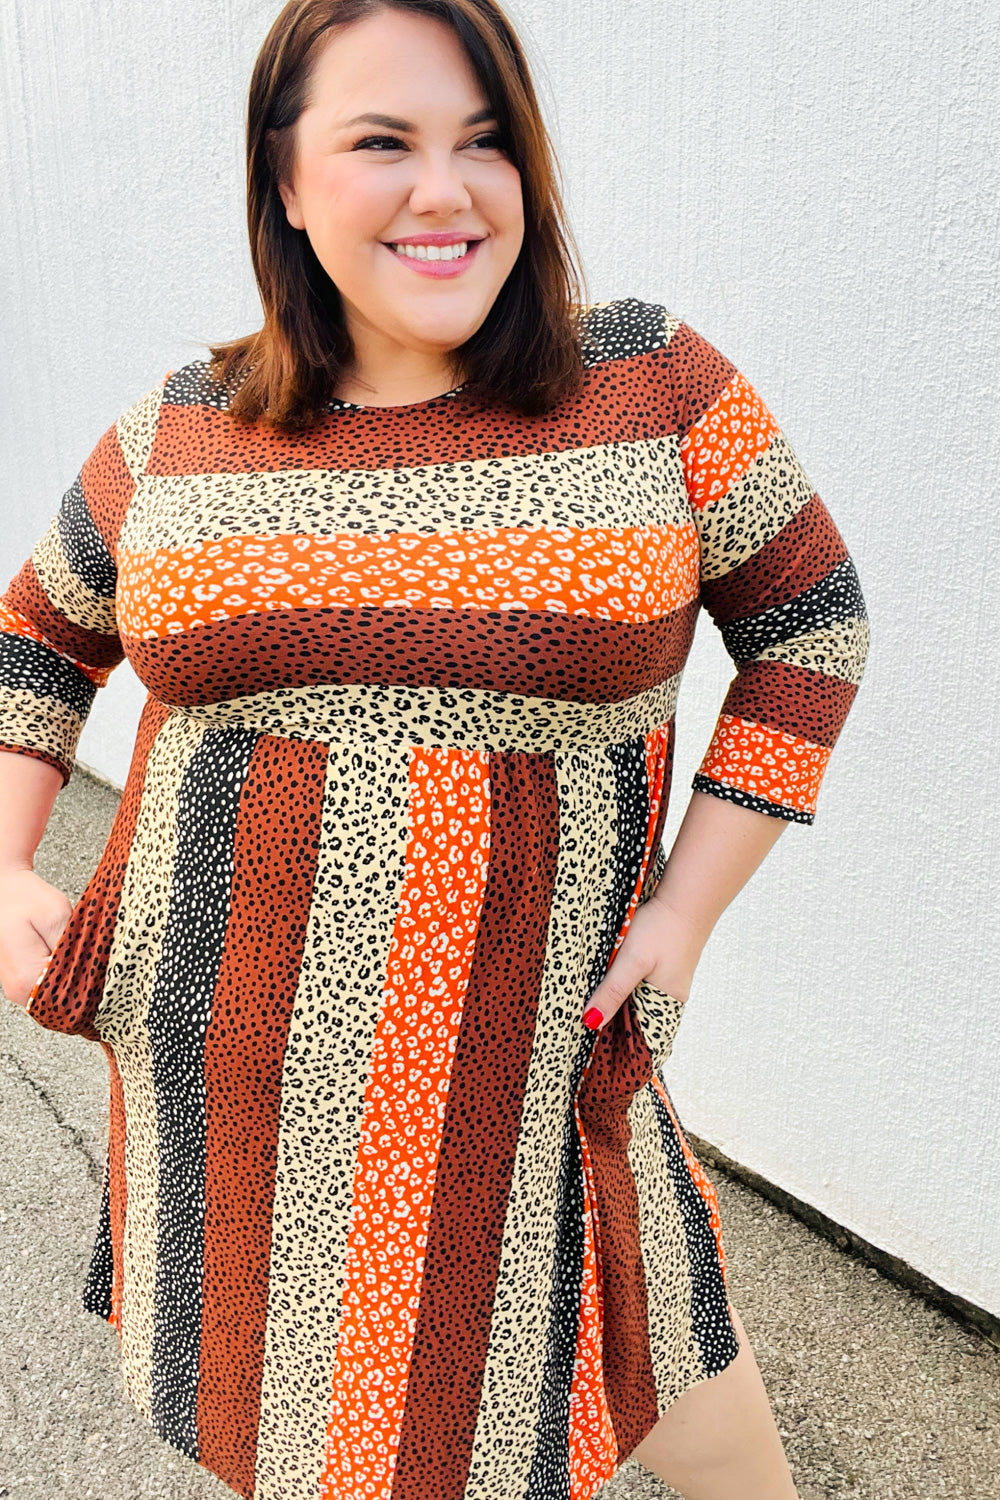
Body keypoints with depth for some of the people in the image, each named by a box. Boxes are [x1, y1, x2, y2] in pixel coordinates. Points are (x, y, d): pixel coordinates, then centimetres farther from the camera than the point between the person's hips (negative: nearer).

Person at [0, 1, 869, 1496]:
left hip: (524, 1065, -2)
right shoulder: (177, 433, -2)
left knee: (648, 1336, 17)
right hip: (229, 1064, 3)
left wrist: (687, 909, -6)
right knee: (294, 1378, 25)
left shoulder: (656, 385, -8)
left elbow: (810, 620, 0)